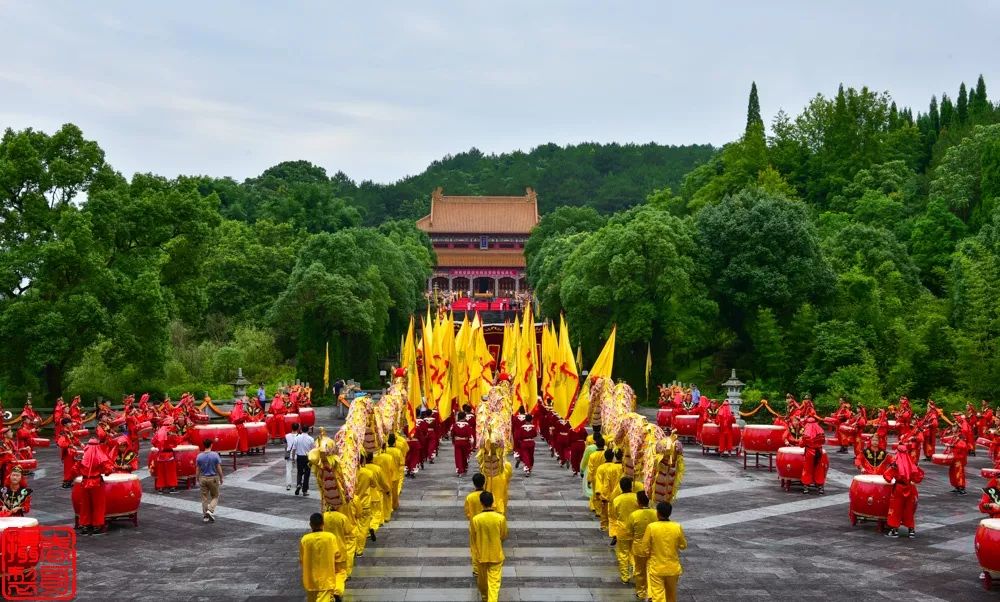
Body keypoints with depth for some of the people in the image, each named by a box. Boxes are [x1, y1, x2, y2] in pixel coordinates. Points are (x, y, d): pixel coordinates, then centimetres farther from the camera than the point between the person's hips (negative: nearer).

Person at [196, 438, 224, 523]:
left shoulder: (199, 456, -5)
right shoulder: (215, 455, -12)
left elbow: (198, 470, 0)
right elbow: (219, 468, -8)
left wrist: (198, 480, 12)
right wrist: (221, 479, 4)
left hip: (203, 478, 2)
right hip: (213, 478, -2)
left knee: (205, 498, 10)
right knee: (215, 497, 13)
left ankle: (205, 516, 13)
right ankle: (210, 510, -8)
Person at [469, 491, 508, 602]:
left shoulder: (475, 519, -18)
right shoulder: (501, 518, -18)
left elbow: (472, 539, -5)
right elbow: (504, 536, -2)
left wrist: (474, 553, 12)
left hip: (480, 555, 1)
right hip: (496, 555, -1)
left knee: (482, 579, 25)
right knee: (494, 583, 5)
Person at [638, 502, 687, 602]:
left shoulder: (651, 527, -16)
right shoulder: (677, 527, -10)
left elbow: (644, 550, -12)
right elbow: (683, 546, 5)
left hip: (656, 568, -3)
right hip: (673, 568, 3)